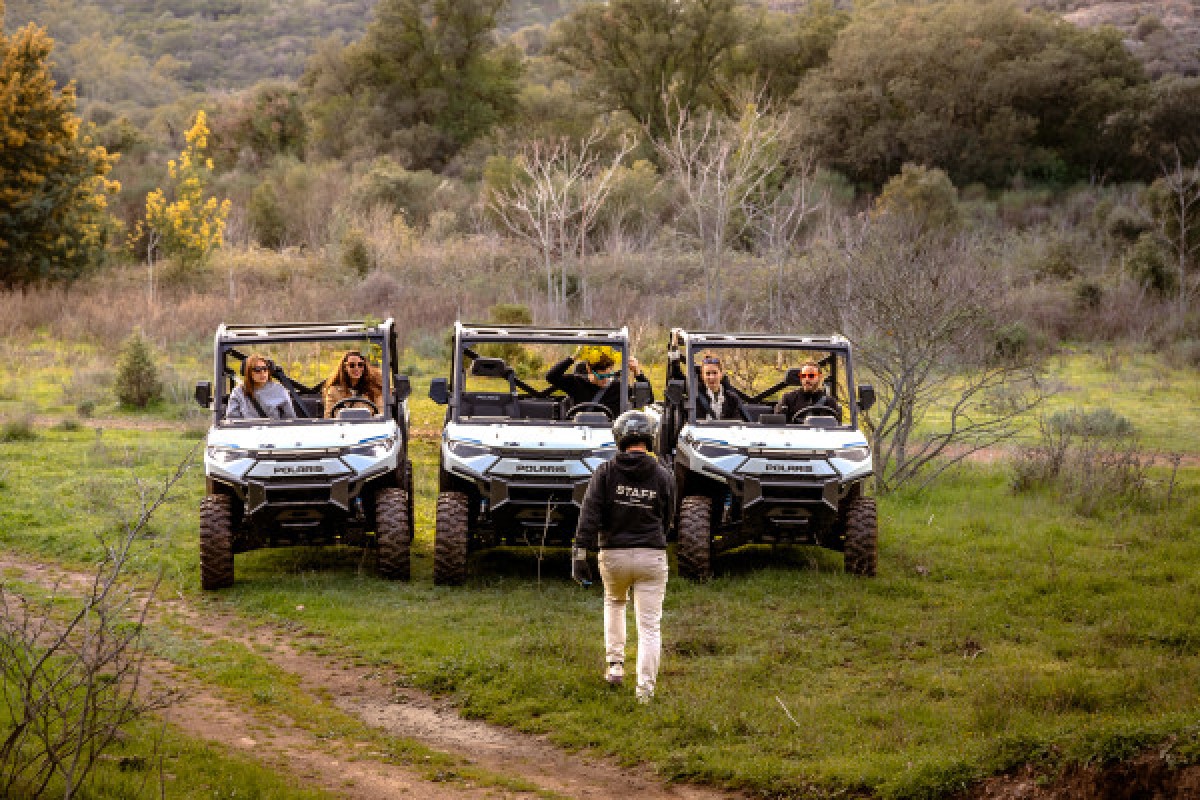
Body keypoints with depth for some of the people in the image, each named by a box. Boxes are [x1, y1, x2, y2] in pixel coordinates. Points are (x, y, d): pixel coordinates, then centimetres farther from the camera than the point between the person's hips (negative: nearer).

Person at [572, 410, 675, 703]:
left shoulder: (606, 472, -5)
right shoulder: (663, 476, -2)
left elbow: (589, 516, -12)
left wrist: (580, 555, -11)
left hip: (613, 555, 1)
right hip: (652, 557, -1)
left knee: (614, 603, 30)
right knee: (649, 626, 2)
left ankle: (615, 664, 26)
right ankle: (645, 689, -5)